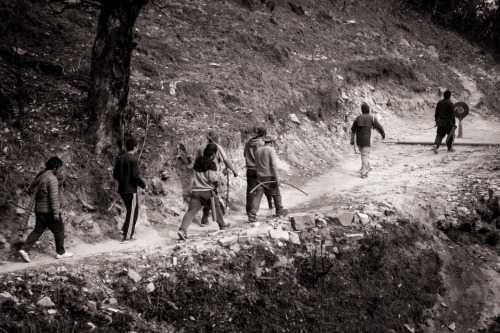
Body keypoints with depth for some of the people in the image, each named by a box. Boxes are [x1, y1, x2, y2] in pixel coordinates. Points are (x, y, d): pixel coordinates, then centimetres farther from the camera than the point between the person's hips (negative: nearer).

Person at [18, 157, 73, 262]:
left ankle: (25, 249, -2)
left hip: (39, 210, 8)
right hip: (49, 210, -8)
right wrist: (56, 212, -20)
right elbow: (54, 197, -21)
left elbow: (30, 189, 19)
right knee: (59, 230, 8)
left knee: (38, 230, 12)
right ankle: (60, 252, 18)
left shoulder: (40, 176, 9)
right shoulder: (52, 179, -17)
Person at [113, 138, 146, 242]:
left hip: (122, 189, 7)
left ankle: (125, 229, 17)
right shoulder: (133, 159, -15)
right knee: (132, 213, 2)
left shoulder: (120, 158, 7)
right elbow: (135, 176, -19)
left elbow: (115, 175, 9)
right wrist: (143, 185, -5)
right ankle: (127, 236, 3)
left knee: (131, 210, 22)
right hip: (131, 190, -7)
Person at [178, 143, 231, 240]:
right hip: (207, 191, -4)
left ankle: (182, 229, -24)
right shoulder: (212, 163, -9)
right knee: (216, 207, 21)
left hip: (195, 191, 4)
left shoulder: (198, 161, 11)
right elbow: (212, 178, -18)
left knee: (191, 211, -5)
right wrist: (217, 177, 1)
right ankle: (222, 225, 37)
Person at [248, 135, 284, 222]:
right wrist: (277, 178, -15)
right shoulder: (271, 150, -9)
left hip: (260, 177, 5)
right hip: (270, 177, -5)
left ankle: (252, 216, -11)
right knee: (276, 195, 15)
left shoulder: (257, 150, 10)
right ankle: (279, 212, 29)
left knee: (257, 196, 0)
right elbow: (274, 165, -16)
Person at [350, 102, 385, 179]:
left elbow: (353, 130, 7)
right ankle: (363, 173, -5)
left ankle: (367, 168, 37)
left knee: (364, 154, 23)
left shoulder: (358, 118, 4)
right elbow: (379, 128, -1)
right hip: (367, 141, -4)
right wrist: (383, 134, 18)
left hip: (359, 141, 4)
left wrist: (352, 140, 16)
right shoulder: (372, 118, -6)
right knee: (365, 156, -1)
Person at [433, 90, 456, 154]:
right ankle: (450, 148, 18)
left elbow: (436, 112, 13)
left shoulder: (439, 102, 6)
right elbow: (452, 114, -12)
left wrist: (436, 120, 23)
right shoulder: (450, 103, -11)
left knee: (439, 136, 3)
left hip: (440, 122, 4)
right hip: (448, 122, -4)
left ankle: (436, 145, -22)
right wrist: (453, 123, -8)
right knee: (451, 135, 14)